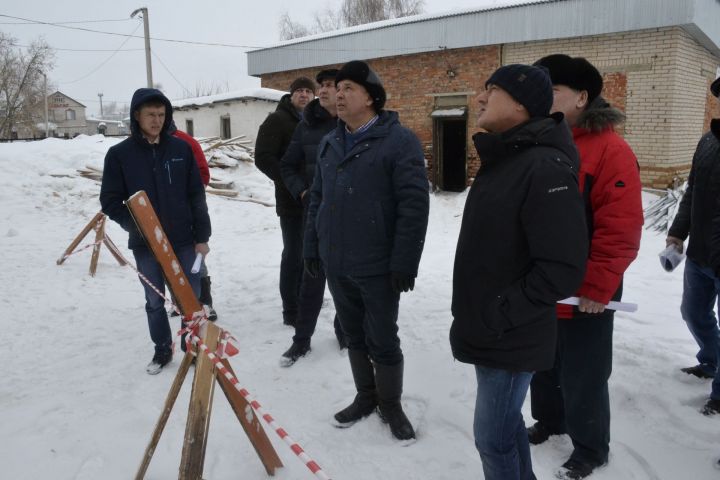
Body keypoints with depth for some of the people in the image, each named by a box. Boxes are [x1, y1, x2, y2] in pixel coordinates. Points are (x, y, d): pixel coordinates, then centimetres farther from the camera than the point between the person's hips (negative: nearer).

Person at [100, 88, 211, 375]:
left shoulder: (181, 148, 0)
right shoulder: (119, 154, -4)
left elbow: (197, 196, 2)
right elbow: (110, 201, -2)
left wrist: (202, 236, 0)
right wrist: (137, 226, -17)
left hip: (183, 241, 0)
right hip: (145, 245, 0)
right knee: (154, 301, 13)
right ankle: (162, 349, 32)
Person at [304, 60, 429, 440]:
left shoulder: (399, 141, -12)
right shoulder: (329, 144, 9)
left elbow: (414, 206, -17)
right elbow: (317, 199, 15)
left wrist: (404, 263, -19)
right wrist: (312, 247, 12)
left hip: (378, 267, -6)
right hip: (336, 265, 6)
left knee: (383, 341, 7)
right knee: (354, 336, 18)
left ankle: (390, 404, 28)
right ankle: (365, 396, 37)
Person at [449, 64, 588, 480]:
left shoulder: (545, 168, -22)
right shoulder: (503, 160, 9)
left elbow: (563, 270, -25)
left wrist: (500, 313, -20)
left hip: (511, 337, -9)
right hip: (488, 331, 9)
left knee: (493, 435, 5)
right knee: (506, 422, 23)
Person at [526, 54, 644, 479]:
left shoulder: (610, 150, -15)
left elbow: (620, 230, -20)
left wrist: (598, 286, -20)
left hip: (583, 292, -6)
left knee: (581, 374, 9)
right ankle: (549, 420, 45)